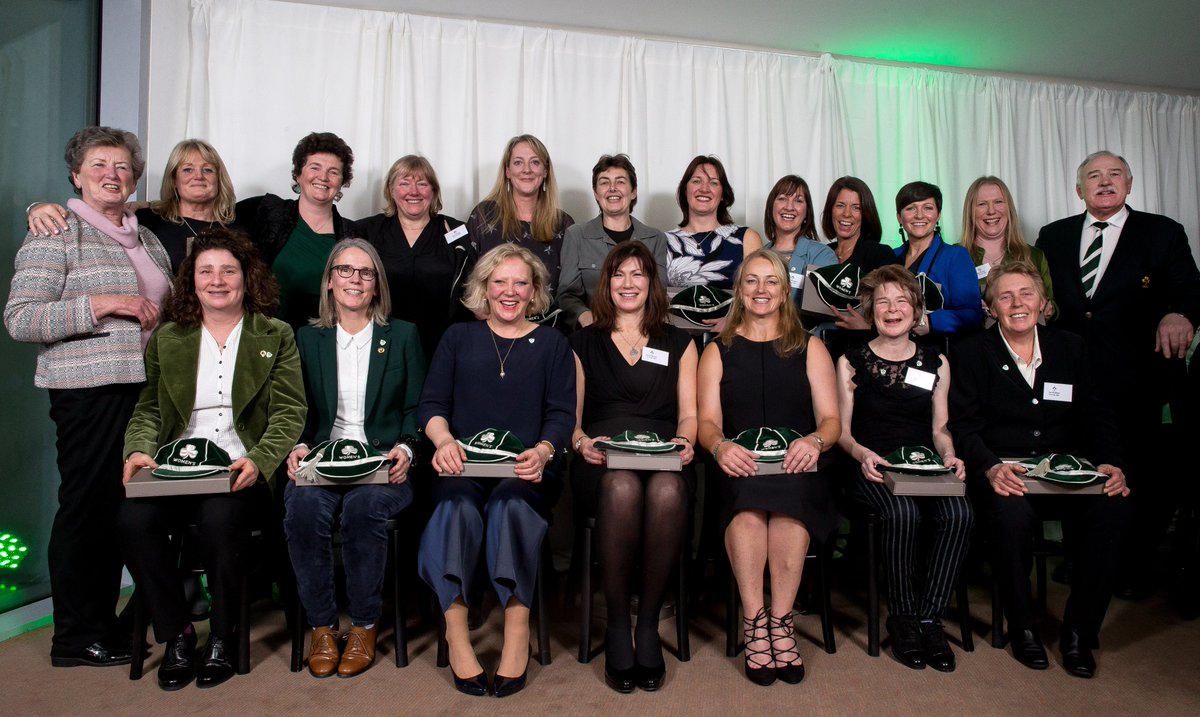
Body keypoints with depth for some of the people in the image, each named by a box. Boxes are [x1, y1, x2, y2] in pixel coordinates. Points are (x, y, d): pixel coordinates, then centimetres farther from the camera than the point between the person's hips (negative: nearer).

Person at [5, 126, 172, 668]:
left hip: (143, 388, 7)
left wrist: (162, 316, 9)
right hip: (88, 391, -7)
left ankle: (104, 621, 25)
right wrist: (101, 304, -17)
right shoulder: (56, 231, -3)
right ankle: (74, 638, 13)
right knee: (86, 506, 0)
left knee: (121, 506, 12)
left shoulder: (146, 238, 17)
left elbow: (165, 307, 30)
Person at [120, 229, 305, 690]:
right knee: (133, 520, -26)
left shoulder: (275, 336, 8)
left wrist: (258, 460, -19)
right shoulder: (167, 339, 17)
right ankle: (176, 630, -4)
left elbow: (289, 413, -1)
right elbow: (148, 409, 15)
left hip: (242, 472, -3)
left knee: (218, 520, -32)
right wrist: (138, 450, -8)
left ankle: (224, 634, -7)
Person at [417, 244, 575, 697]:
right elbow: (431, 405, 8)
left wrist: (542, 451, -18)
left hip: (527, 472, 0)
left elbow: (562, 415, 4)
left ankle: (517, 631, -27)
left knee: (511, 503, -34)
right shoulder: (457, 338, 19)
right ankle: (456, 631, -26)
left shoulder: (552, 344, 15)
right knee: (457, 507, -32)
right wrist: (444, 440, -15)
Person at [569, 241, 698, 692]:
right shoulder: (584, 342, 20)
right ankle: (616, 625, -20)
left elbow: (688, 414, 13)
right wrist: (581, 441, -9)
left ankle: (648, 623, -18)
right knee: (622, 487, -37)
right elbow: (569, 415, 13)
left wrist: (686, 440, -9)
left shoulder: (678, 342, 21)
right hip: (602, 462, 0)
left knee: (667, 490, -37)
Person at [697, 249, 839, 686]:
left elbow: (831, 419, 7)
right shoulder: (717, 352, 17)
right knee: (749, 496, -34)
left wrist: (815, 441, -17)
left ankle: (778, 622, -22)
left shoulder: (810, 349, 17)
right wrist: (719, 446, -19)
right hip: (740, 467, 0)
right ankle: (755, 622, -23)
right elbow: (707, 421, 4)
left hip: (797, 466, 0)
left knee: (788, 494, -34)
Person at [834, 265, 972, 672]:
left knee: (959, 514, -29)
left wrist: (949, 456, -5)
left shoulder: (935, 363, 15)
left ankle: (929, 617, -13)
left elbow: (940, 428, 16)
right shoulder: (851, 361, 7)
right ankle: (902, 618, -12)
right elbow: (841, 430, 4)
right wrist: (862, 454, -16)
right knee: (903, 513, -33)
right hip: (871, 468, -2)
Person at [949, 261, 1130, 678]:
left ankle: (1079, 632, -10)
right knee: (1012, 512, -35)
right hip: (1001, 470, -3)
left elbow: (1097, 416, 11)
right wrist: (991, 468, -25)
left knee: (1111, 506, -27)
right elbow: (964, 426, -6)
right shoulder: (972, 354, 3)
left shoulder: (1070, 348, 14)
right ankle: (1021, 628, -10)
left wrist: (1109, 463, -9)